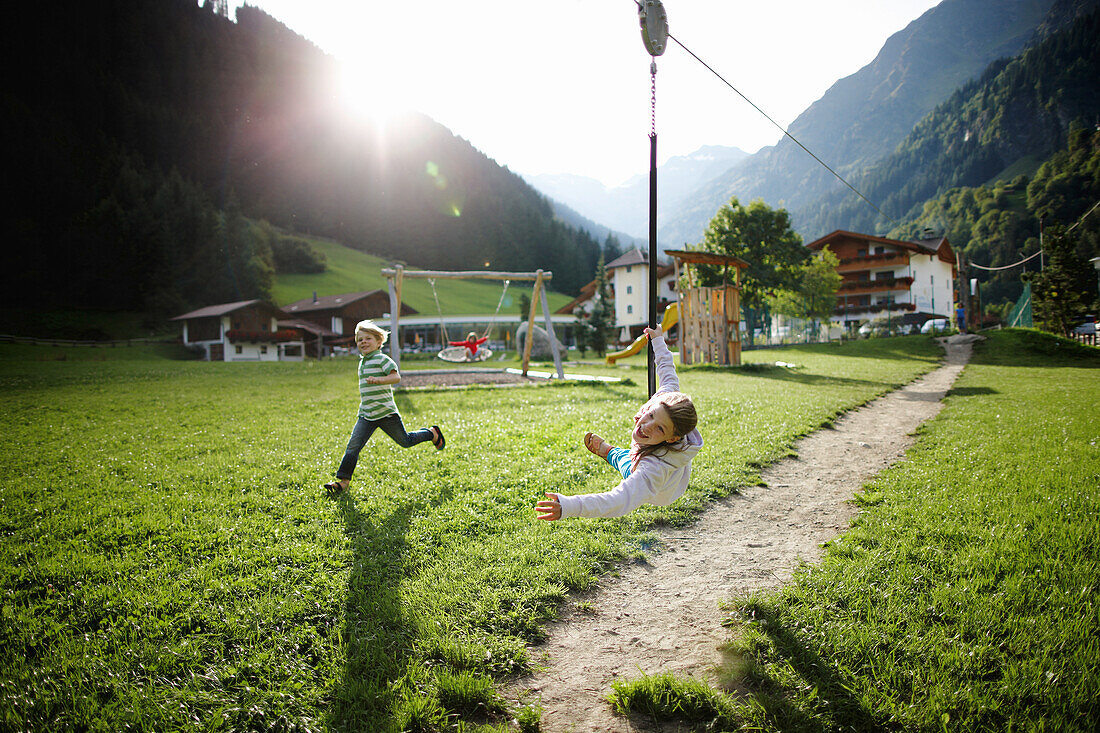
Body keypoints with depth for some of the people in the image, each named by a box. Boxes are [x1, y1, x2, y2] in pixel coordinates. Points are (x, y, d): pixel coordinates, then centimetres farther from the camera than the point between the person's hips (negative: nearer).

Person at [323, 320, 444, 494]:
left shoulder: (382, 359, -11)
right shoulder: (363, 362, 15)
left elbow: (396, 377, -24)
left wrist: (378, 380, -39)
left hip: (386, 413, -6)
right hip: (366, 415, 6)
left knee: (405, 441, 9)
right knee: (353, 446, -7)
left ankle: (432, 433, 34)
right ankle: (343, 481, -6)